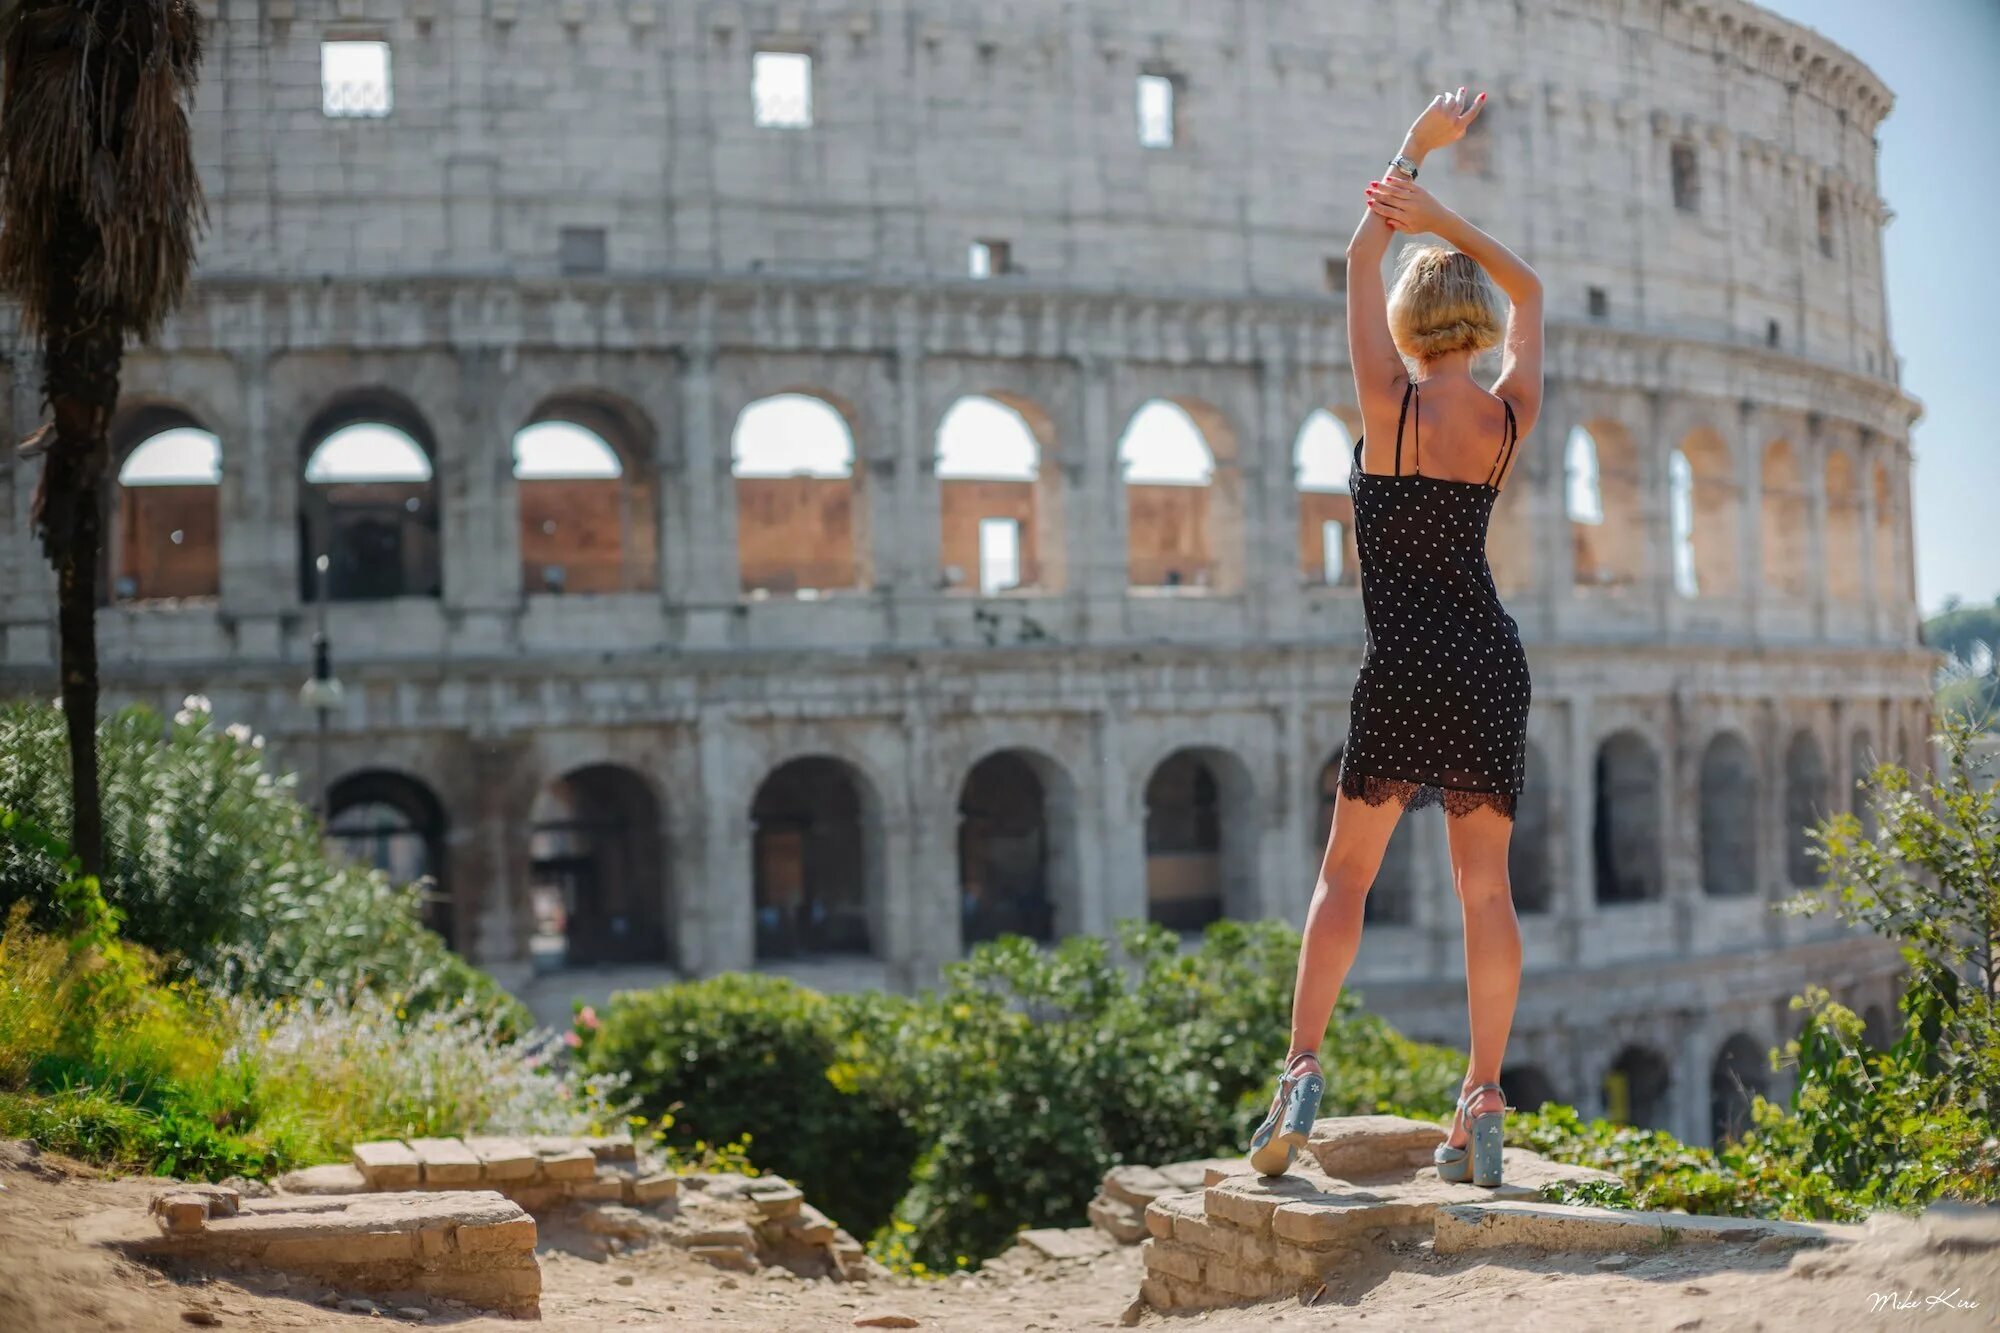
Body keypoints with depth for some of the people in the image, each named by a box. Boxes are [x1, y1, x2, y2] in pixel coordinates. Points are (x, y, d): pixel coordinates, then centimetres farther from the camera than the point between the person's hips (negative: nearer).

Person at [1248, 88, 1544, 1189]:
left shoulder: (1392, 403, -6)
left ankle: (1302, 1068, -6)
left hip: (1406, 666, -3)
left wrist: (1415, 152, 16)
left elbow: (1361, 260, 7)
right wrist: (1442, 218, 9)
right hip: (1492, 662, 3)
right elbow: (1527, 290, 20)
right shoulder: (1511, 412, 3)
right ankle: (1484, 1106, 1)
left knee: (1344, 873, 5)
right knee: (1485, 882, 4)